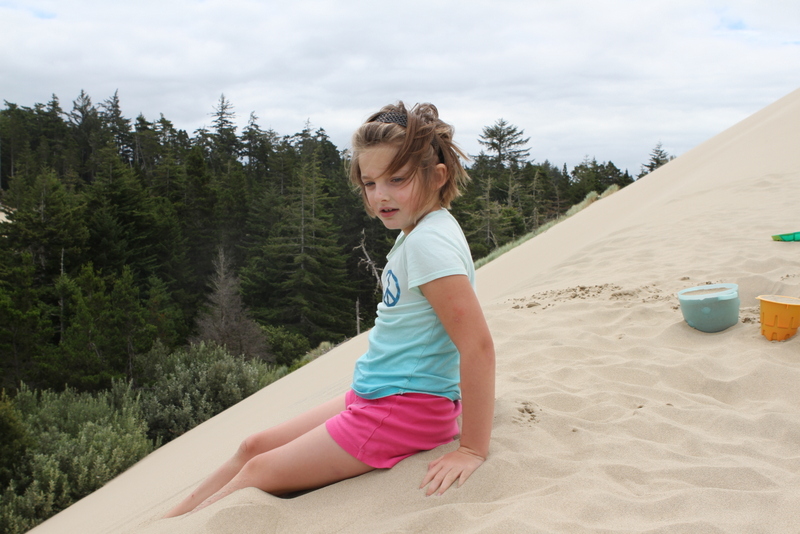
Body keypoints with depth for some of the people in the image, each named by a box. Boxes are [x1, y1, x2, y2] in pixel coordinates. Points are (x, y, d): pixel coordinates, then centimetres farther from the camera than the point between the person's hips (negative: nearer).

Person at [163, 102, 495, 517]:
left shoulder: (431, 242, -23)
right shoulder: (416, 231, 7)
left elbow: (478, 343, -29)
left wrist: (473, 449, -25)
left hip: (403, 409, -9)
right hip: (374, 395, 9)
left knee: (260, 472, 0)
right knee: (254, 447, 14)